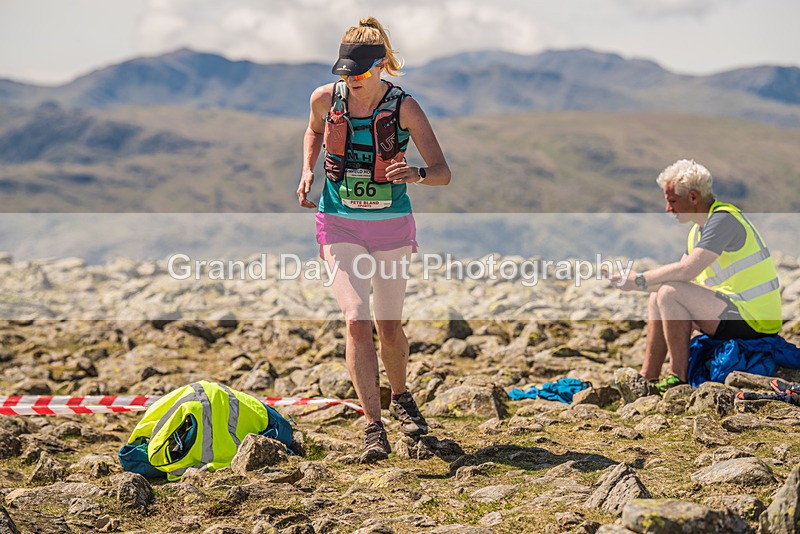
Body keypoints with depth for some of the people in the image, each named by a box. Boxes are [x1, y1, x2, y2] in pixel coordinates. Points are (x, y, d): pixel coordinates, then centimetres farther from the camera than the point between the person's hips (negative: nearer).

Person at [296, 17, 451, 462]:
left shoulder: (404, 107, -13)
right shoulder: (325, 98, -6)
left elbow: (444, 172, -15)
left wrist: (417, 174, -37)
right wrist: (308, 171, 1)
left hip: (392, 224, 0)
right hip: (340, 225, 1)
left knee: (390, 326, 9)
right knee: (357, 318, -17)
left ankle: (400, 397, 39)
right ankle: (374, 426, -15)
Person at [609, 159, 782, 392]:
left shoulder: (723, 220, -17)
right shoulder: (699, 229, 14)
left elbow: (686, 270, -27)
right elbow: (682, 275, 15)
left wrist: (640, 280, -15)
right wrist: (629, 279, 2)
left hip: (753, 320, -10)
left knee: (671, 293, -23)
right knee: (658, 297, 12)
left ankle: (679, 378, -16)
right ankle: (648, 378, 9)